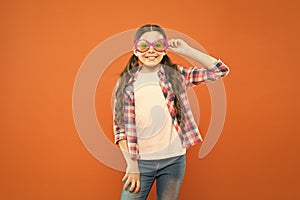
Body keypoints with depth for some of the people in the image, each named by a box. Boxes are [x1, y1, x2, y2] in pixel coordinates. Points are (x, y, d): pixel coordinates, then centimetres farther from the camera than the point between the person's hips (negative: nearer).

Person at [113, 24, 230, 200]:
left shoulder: (176, 74, 1)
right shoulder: (126, 83, 0)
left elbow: (221, 70, -1)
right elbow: (121, 126, -1)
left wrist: (186, 50, -5)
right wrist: (131, 164, -6)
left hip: (174, 159, 1)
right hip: (141, 161, -1)